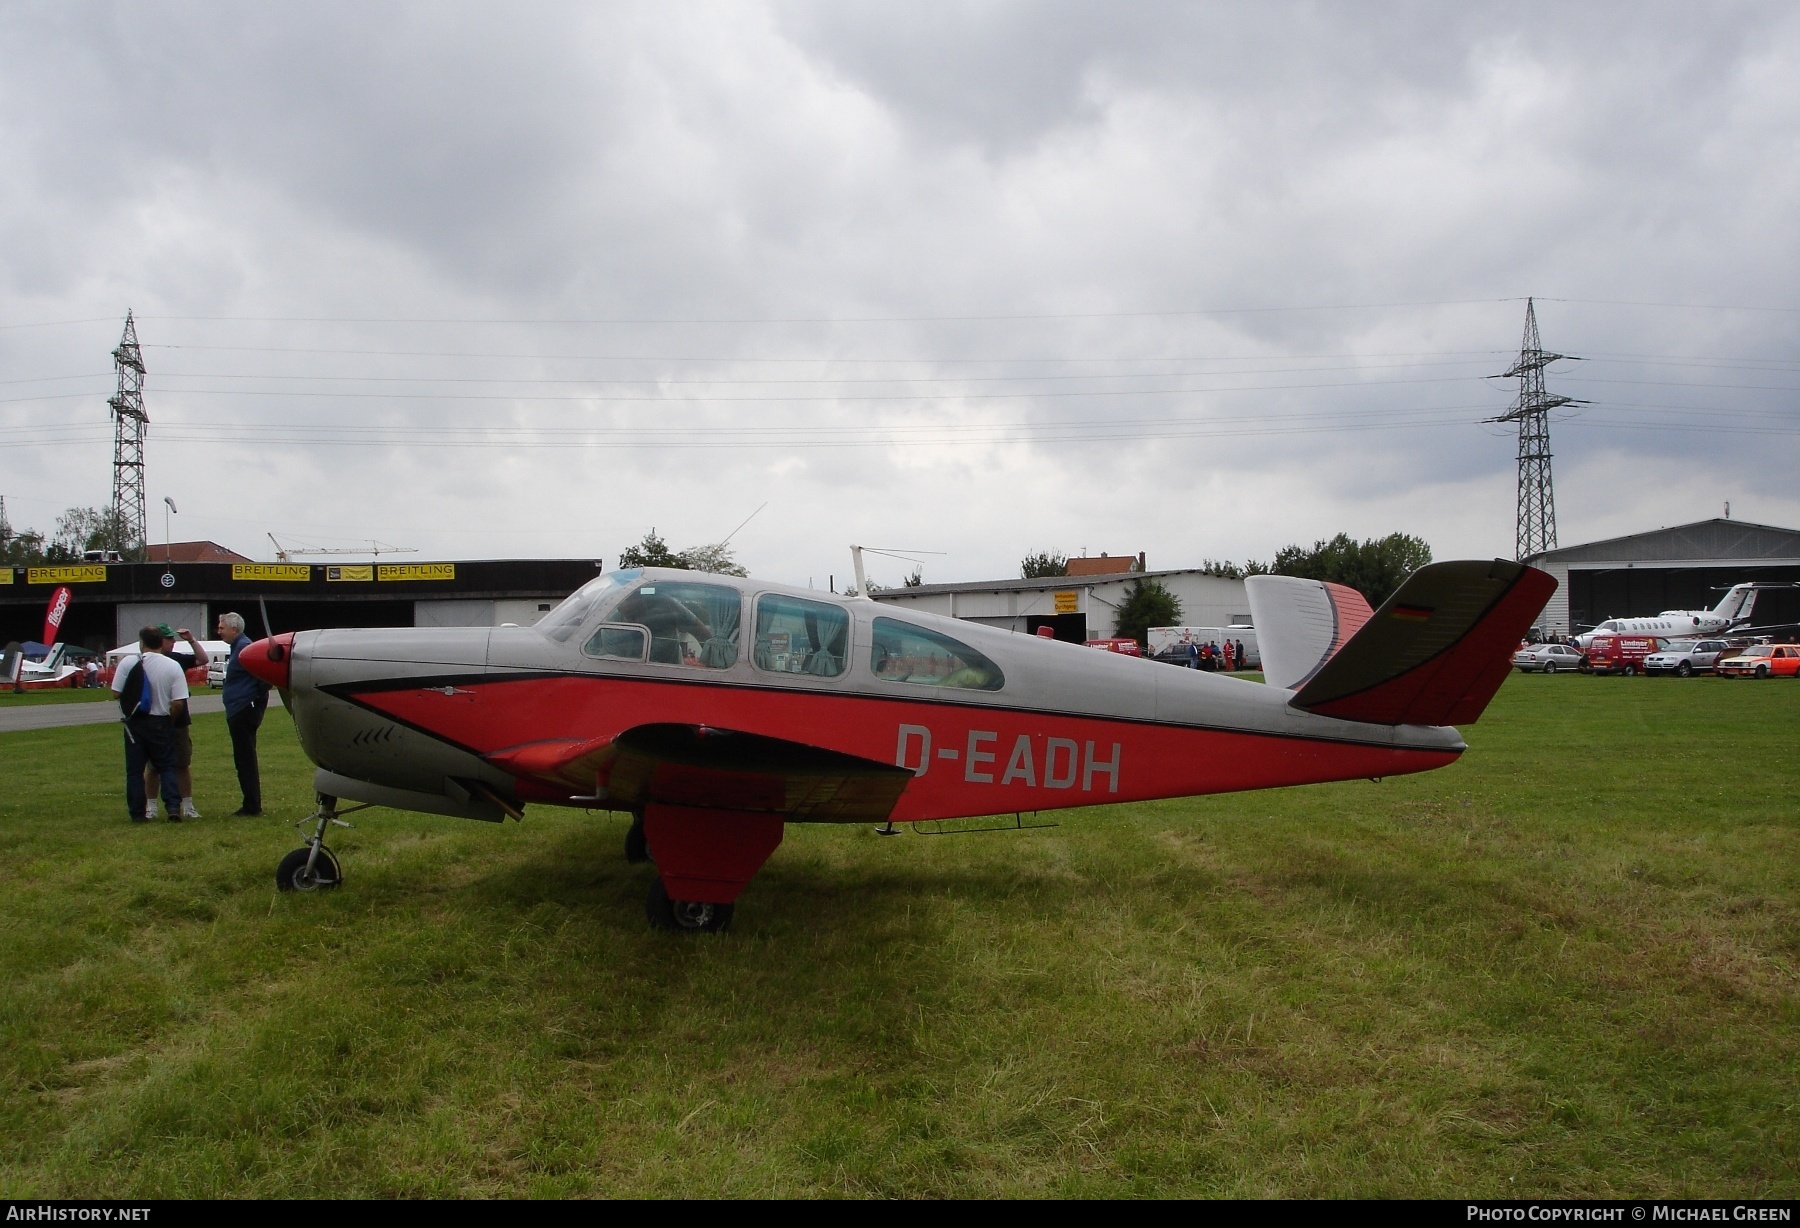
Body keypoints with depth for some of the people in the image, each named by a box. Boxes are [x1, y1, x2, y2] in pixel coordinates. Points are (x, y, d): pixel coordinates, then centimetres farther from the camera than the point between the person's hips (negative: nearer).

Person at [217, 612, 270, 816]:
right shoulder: (238, 647, 18)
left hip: (243, 712, -11)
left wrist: (259, 701, -17)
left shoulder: (244, 647, -15)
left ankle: (252, 807, -2)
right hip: (238, 712, 11)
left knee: (245, 760, -6)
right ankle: (251, 805, 19)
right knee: (243, 760, 14)